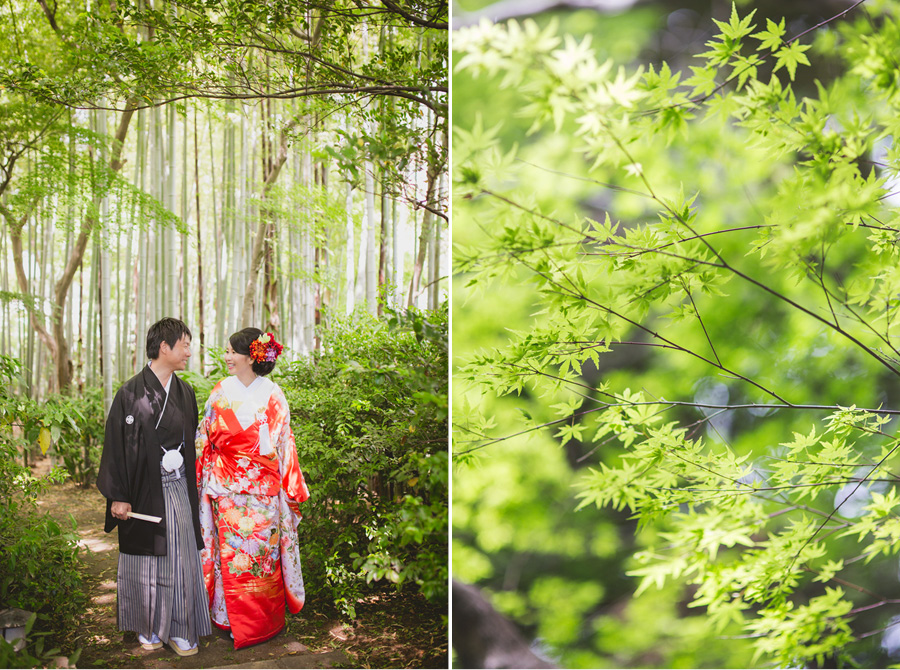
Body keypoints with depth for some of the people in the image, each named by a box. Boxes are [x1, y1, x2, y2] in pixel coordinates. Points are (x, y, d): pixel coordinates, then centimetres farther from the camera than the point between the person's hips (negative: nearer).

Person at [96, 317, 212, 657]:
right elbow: (116, 444, -9)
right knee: (146, 559, 7)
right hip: (144, 489, -4)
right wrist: (118, 496, -11)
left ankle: (178, 629, 14)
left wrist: (192, 485, 12)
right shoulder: (131, 392, -9)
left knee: (181, 558, 4)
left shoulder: (185, 392, 7)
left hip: (178, 488, 4)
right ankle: (149, 628, 24)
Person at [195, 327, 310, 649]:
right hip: (227, 489, 1)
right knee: (231, 551, 1)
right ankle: (233, 620, 14)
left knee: (263, 552, 2)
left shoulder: (273, 396, 1)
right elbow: (205, 440, 8)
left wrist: (293, 489, 3)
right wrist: (205, 479, 2)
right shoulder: (221, 393, 4)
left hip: (263, 489, -1)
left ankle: (265, 621, 16)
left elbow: (283, 444, 4)